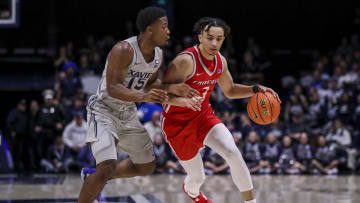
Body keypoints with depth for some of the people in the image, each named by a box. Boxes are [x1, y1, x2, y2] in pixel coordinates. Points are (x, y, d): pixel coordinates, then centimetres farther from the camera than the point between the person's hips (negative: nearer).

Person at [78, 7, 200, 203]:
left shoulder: (158, 54, -2)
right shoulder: (123, 50, -27)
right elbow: (113, 88, -32)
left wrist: (172, 88, -3)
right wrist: (143, 97, -46)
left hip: (128, 113, 8)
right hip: (104, 110, -8)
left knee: (147, 166, 17)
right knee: (107, 168, -25)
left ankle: (92, 175, 34)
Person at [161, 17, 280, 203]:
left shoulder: (220, 61, -2)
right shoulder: (186, 60, -25)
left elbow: (230, 90, 16)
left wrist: (256, 90, 0)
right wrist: (186, 101, -48)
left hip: (204, 116, 5)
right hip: (177, 123, -5)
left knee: (233, 153, -21)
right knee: (197, 177, 5)